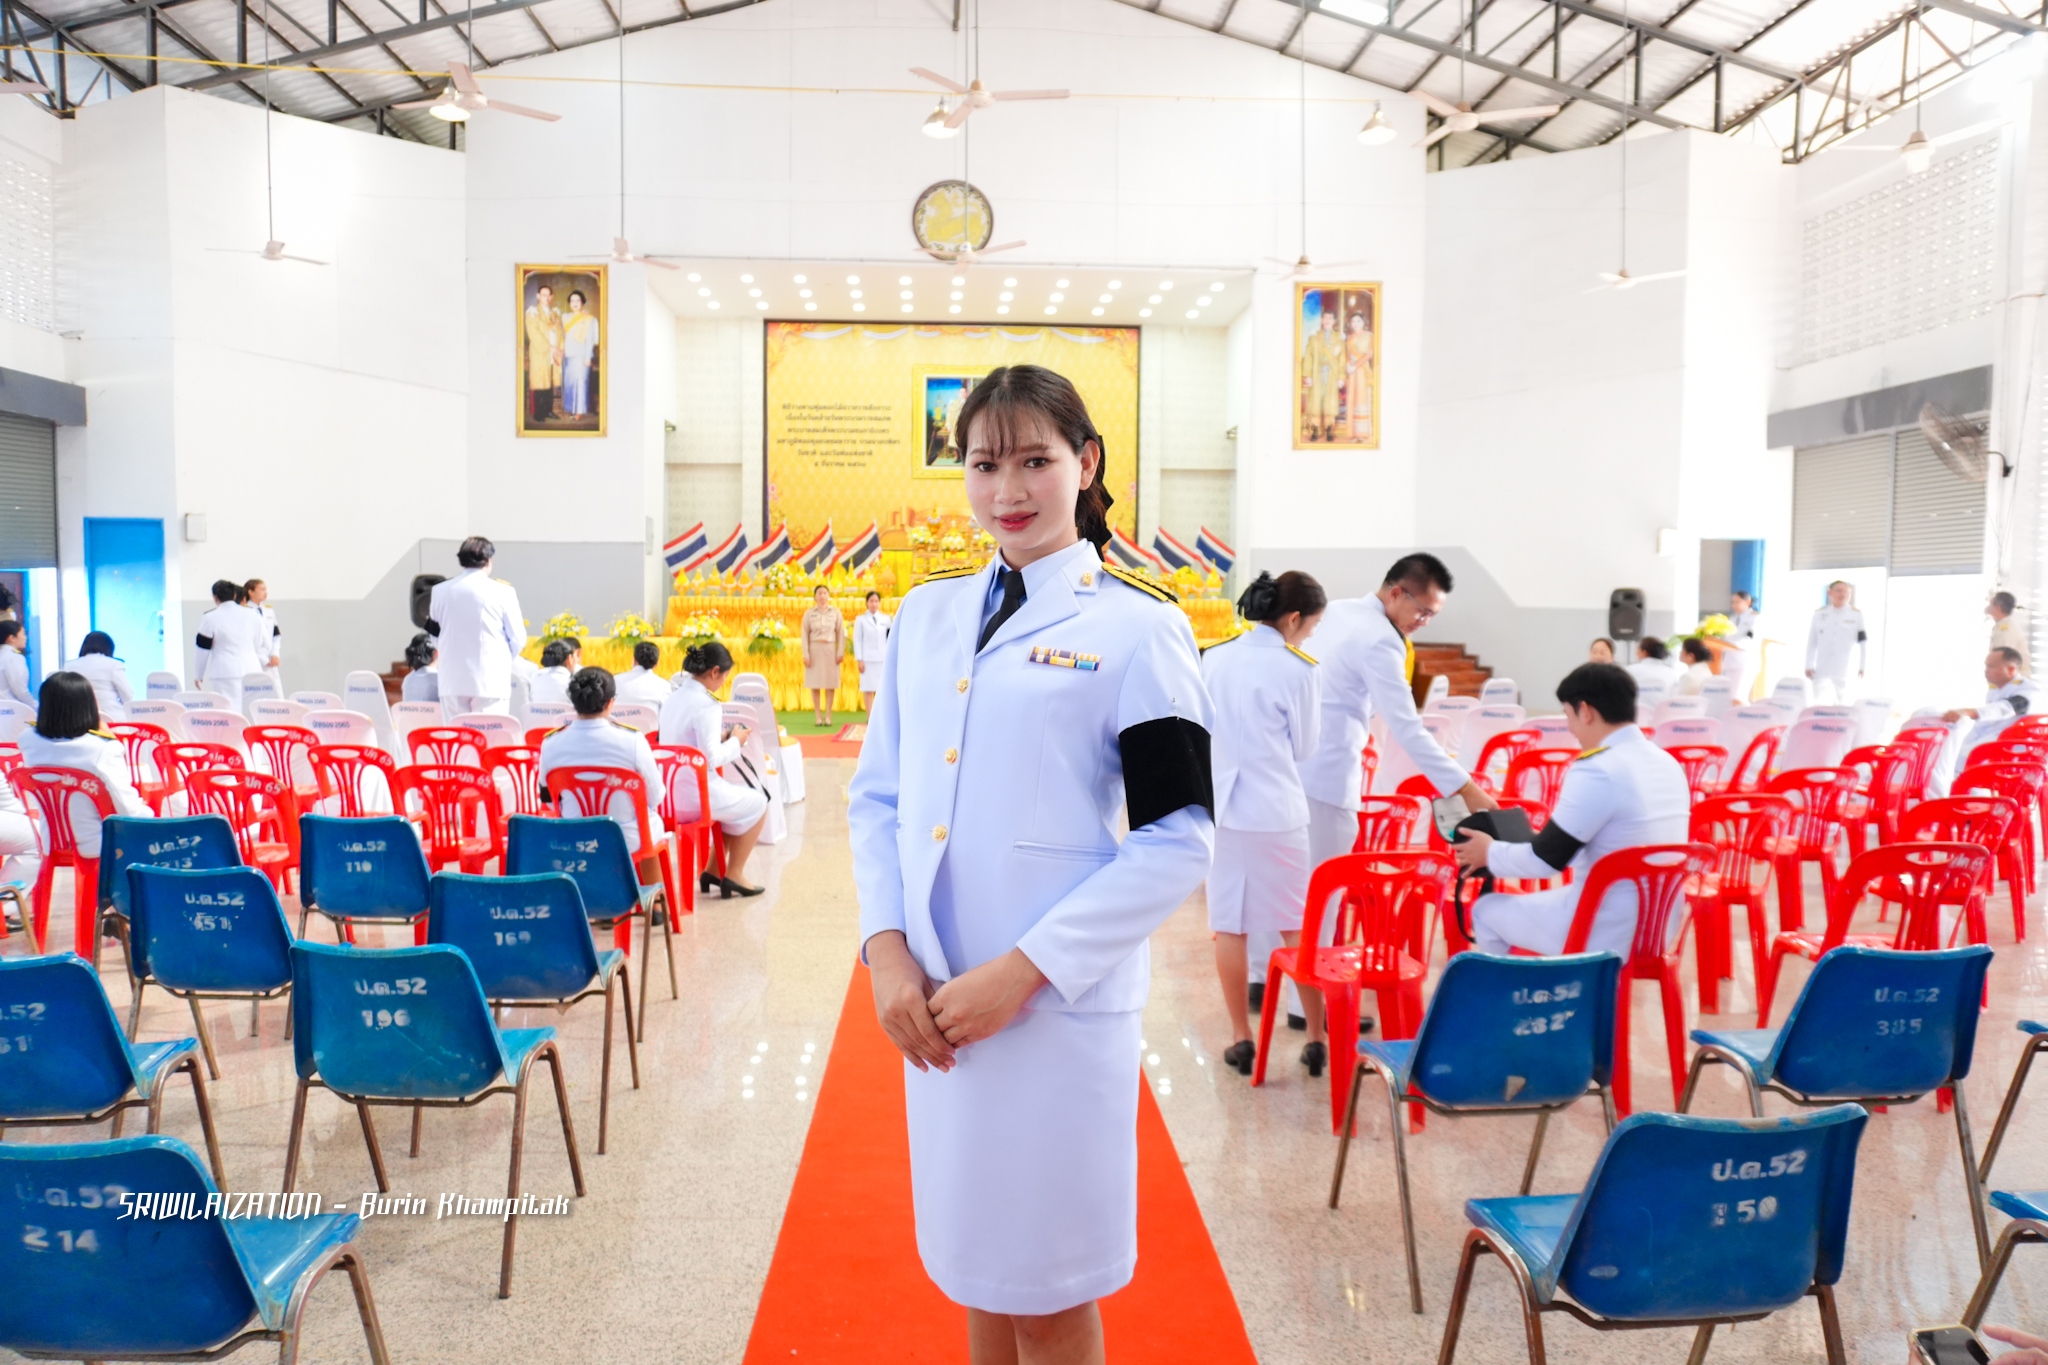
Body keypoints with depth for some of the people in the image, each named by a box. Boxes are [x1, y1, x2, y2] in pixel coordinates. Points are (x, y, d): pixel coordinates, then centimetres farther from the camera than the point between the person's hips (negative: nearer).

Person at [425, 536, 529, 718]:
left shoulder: (440, 591, 2)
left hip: (452, 682, 3)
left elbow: (434, 631, 13)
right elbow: (518, 639, -3)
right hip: (491, 682, -3)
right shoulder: (503, 592, -8)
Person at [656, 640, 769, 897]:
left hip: (671, 793, 9)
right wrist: (735, 742, -4)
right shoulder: (706, 705, -19)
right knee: (758, 803, 12)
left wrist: (721, 738, 14)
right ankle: (733, 875, 17)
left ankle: (714, 869, 30)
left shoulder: (673, 697, 9)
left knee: (735, 796, 31)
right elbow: (710, 759, -21)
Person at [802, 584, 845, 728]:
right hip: (814, 649, 0)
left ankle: (828, 716, 4)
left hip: (830, 648, 0)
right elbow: (805, 635, 3)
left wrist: (841, 652, -2)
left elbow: (841, 633, 5)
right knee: (815, 684, -1)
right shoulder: (809, 613, 5)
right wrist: (805, 655, -4)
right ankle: (818, 716, 4)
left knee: (830, 683, -1)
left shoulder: (835, 612, 6)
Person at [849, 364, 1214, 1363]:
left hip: (1061, 1005, -4)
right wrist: (886, 947, -4)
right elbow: (877, 794, 11)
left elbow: (1177, 837, -9)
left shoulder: (1136, 627, -5)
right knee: (974, 1260, 18)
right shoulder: (926, 615, 10)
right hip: (933, 999, 5)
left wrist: (1024, 971, -14)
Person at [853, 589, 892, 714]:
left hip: (883, 659, 2)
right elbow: (857, 640, 2)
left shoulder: (886, 619, 12)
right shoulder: (861, 620, 6)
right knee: (868, 690, -2)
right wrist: (859, 660, -5)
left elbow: (890, 639, 13)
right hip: (868, 659, -2)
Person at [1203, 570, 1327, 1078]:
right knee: (1297, 926, 9)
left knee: (1228, 925, 9)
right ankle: (1316, 1037, 15)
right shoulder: (1299, 670, -11)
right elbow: (1303, 748, -1)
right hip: (1276, 811, -3)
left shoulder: (1214, 657, 1)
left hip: (1220, 806, 3)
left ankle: (1241, 1038, 15)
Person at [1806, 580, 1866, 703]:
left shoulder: (1857, 615, 2)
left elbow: (1863, 642, 4)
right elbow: (1812, 642, 10)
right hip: (1822, 671, 1)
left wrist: (1862, 666, -1)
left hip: (1844, 672, -1)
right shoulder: (1819, 614, 7)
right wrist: (1809, 666, 6)